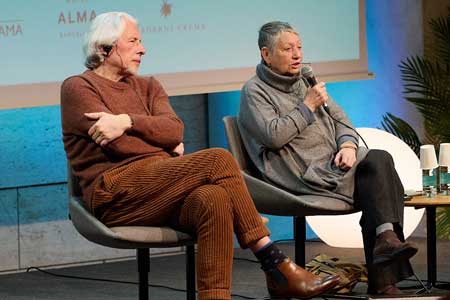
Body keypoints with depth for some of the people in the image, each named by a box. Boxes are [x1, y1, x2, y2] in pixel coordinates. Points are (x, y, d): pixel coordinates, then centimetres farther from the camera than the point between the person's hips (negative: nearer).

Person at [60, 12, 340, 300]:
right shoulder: (77, 88, 7)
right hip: (113, 194, -6)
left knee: (214, 199, -32)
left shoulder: (147, 86, 25)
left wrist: (128, 121, -12)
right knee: (218, 160, -24)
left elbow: (174, 130, 3)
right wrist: (170, 150, 5)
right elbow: (119, 145, -8)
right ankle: (276, 267, -23)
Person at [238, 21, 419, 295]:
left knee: (379, 160, -25)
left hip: (333, 161, 7)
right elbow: (273, 135, -13)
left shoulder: (306, 81, 25)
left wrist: (348, 145, -2)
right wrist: (308, 105, -8)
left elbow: (340, 120, 20)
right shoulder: (255, 91, 4)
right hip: (304, 173, -7)